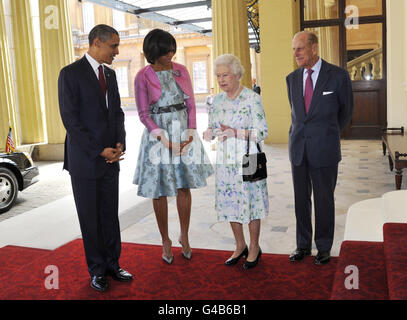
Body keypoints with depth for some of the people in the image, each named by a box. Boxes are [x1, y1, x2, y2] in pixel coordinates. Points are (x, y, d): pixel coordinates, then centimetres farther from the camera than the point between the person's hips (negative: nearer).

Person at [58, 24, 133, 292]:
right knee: (90, 217, 7)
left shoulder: (110, 74, 11)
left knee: (111, 214, 11)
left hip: (110, 158, 6)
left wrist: (120, 144, -4)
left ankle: (112, 264, 23)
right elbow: (70, 119, -14)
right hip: (84, 159, -6)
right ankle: (97, 270, 21)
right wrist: (99, 151, -16)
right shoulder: (71, 73, -9)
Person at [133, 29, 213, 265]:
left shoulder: (182, 71, 6)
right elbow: (143, 114, -5)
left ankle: (185, 237, 21)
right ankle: (166, 241, 19)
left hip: (184, 132, 3)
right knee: (159, 191, 3)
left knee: (184, 187, 5)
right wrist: (165, 140, -15)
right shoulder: (143, 76, -4)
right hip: (157, 134, -3)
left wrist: (190, 134, -7)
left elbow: (191, 106, 7)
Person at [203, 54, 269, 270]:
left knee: (250, 202, 3)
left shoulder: (252, 99, -10)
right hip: (225, 161, 5)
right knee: (230, 203, 11)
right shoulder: (217, 100, 7)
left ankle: (254, 248, 23)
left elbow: (262, 131, -13)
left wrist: (236, 133, -26)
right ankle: (240, 246, 29)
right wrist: (209, 133, -10)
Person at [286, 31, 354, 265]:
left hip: (324, 150, -4)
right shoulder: (292, 79, 7)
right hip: (298, 148, 4)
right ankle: (303, 245, 25)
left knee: (324, 200, 7)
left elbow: (346, 109, 8)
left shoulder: (338, 76, -5)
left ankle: (324, 248, 23)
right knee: (301, 199, 11)